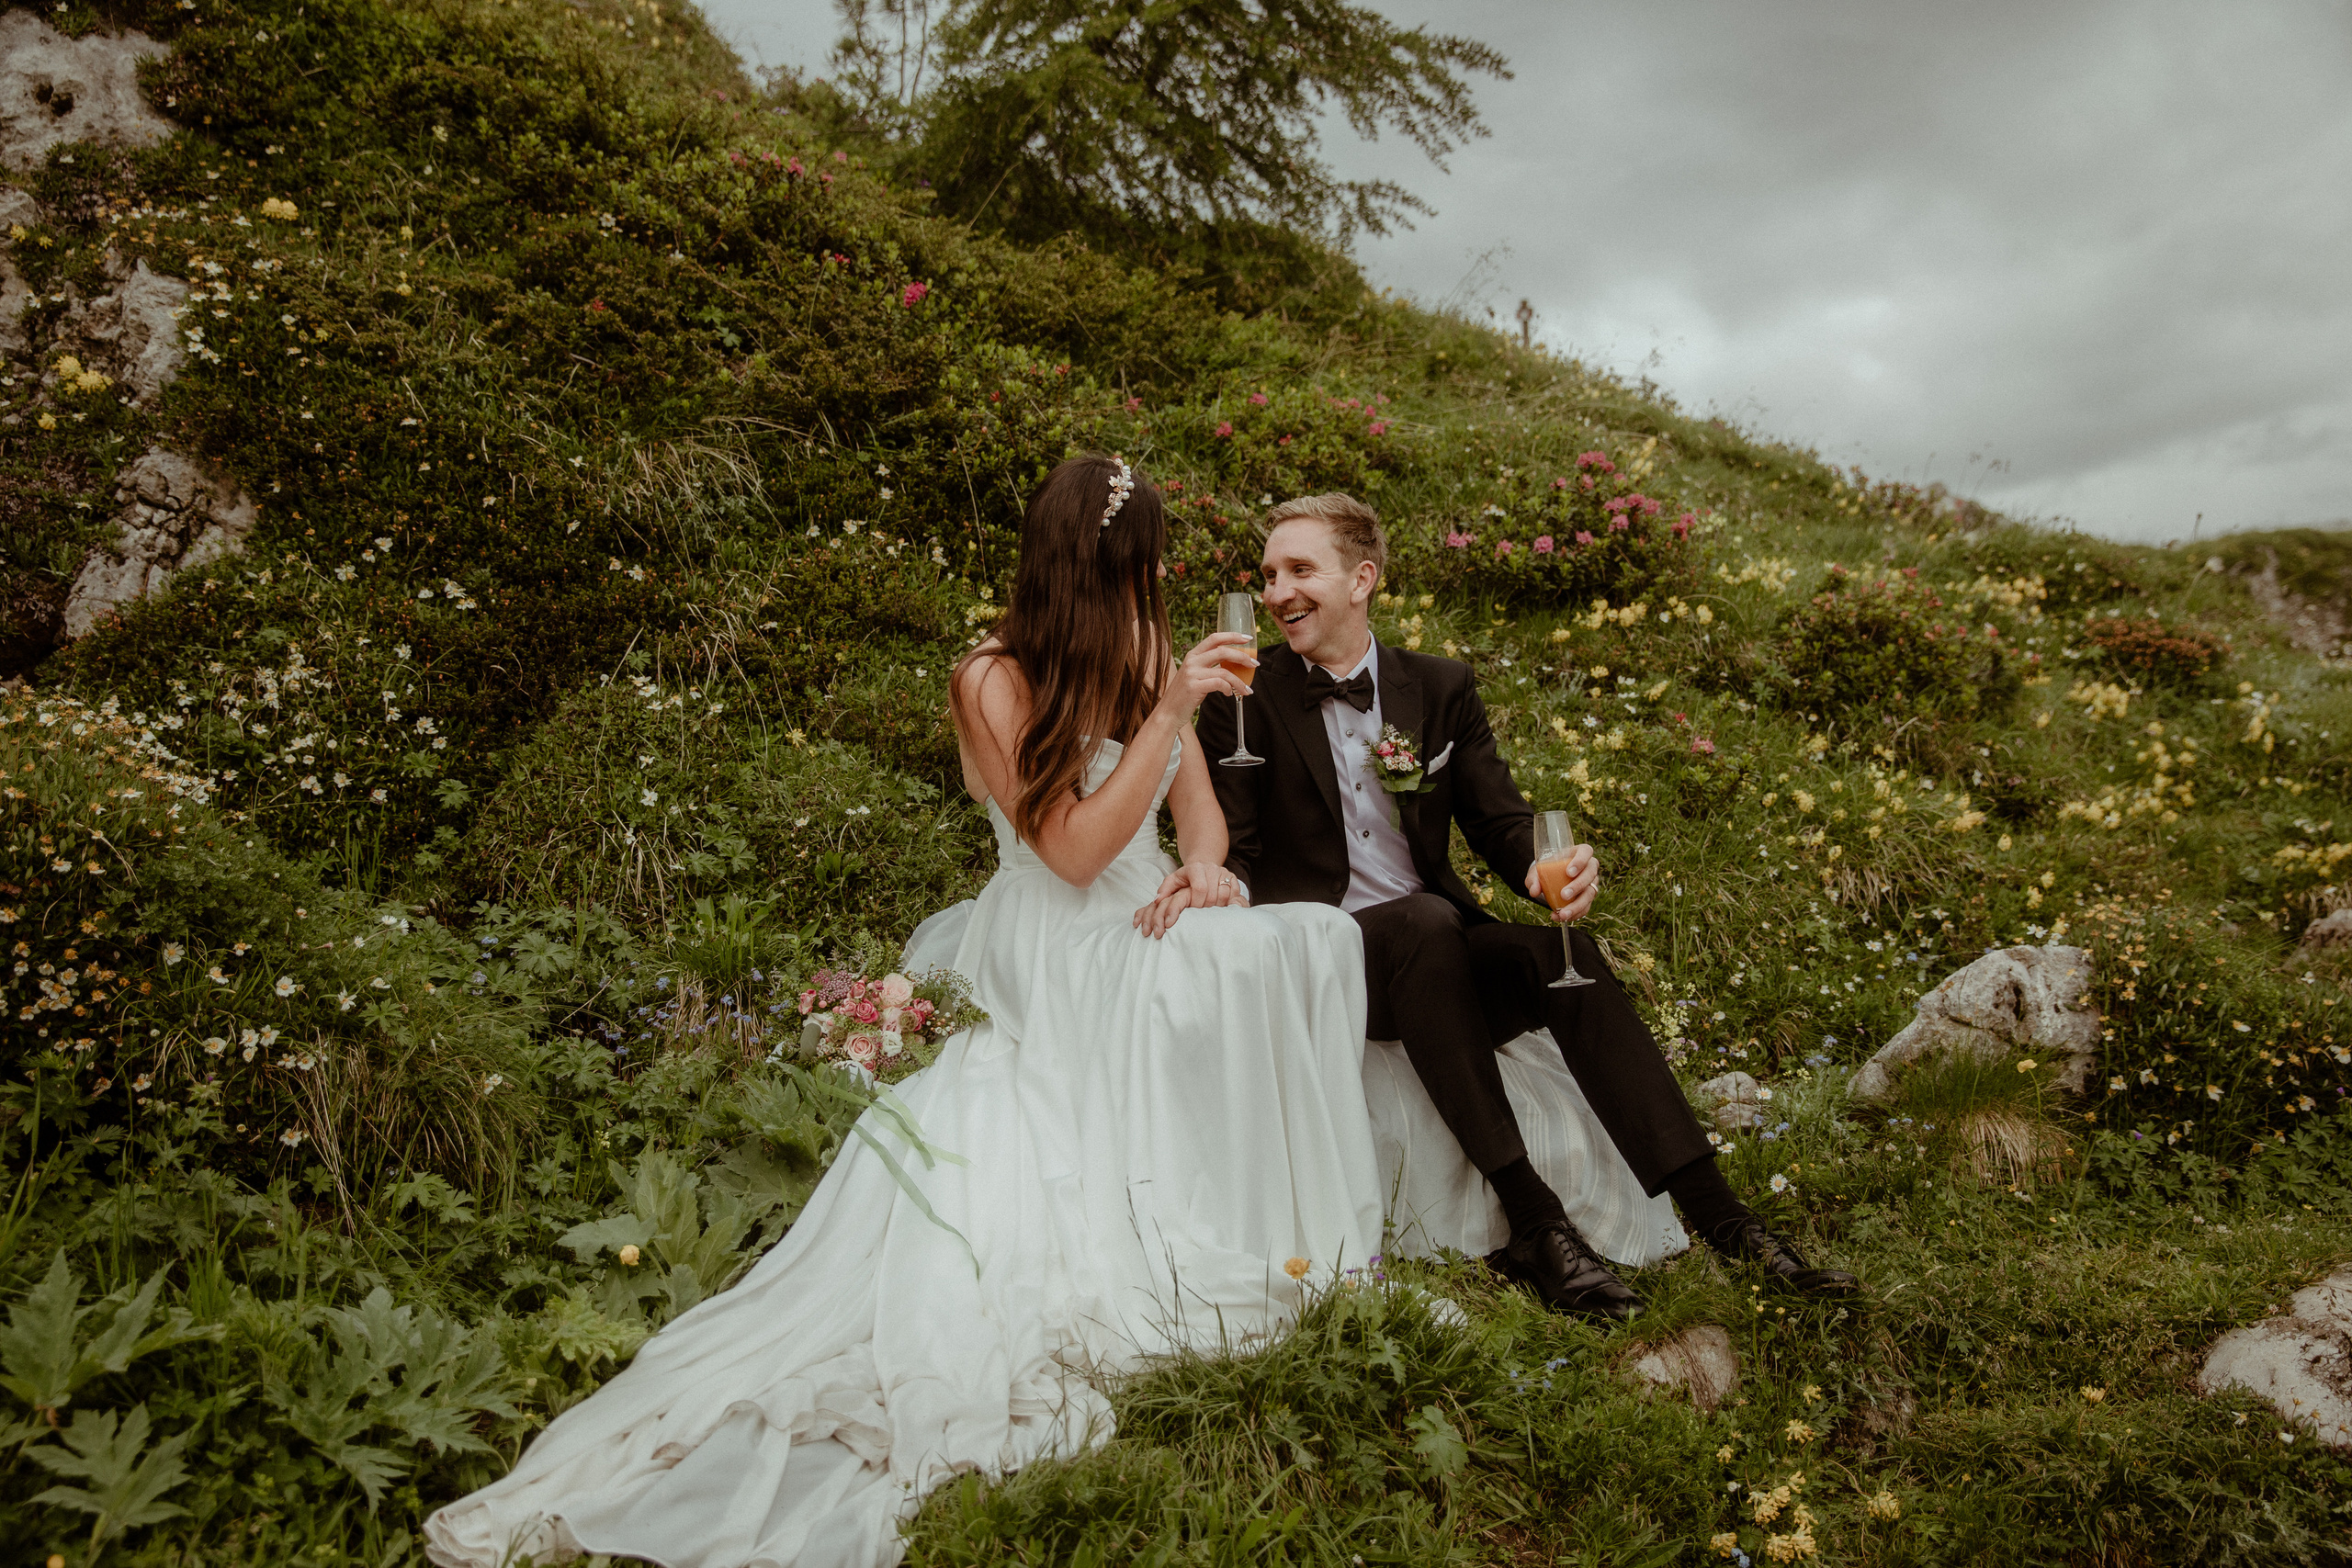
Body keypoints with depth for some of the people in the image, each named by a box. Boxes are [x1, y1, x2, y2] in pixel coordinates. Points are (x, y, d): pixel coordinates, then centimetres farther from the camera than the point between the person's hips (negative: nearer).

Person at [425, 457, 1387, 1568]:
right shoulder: (997, 682, -10)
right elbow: (1076, 851, -16)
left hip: (1151, 934, 5)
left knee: (1303, 942, -23)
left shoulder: (1147, 657, 8)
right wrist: (1166, 712, -20)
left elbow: (1199, 804, 13)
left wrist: (1205, 865, -11)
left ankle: (1278, 1221, -11)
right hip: (1049, 968, -4)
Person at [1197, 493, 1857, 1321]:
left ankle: (1715, 1213, -27)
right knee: (1426, 922, -35)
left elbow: (1500, 822, 5)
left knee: (1562, 952, -26)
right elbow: (1230, 852, -1)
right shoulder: (1246, 697, 0)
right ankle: (1531, 1216, -35)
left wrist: (1554, 868, -18)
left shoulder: (1440, 688, 9)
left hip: (1435, 957, 3)